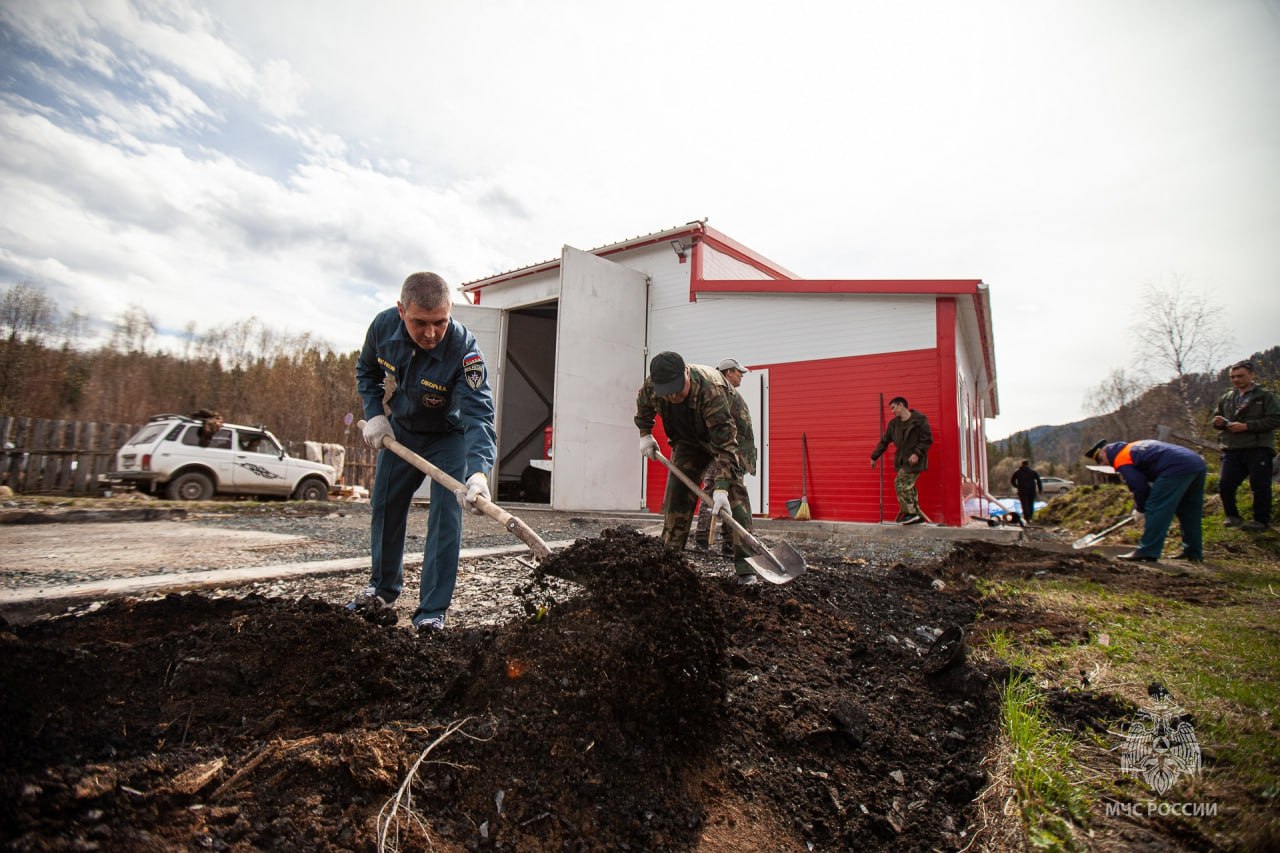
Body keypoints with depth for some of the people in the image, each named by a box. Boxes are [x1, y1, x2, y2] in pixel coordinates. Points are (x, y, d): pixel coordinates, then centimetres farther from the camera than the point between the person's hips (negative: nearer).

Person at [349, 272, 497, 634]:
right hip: (400, 430, 5)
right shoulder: (383, 326, -22)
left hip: (449, 437, -4)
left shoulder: (464, 349, -36)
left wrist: (478, 469, -60)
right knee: (384, 507, 14)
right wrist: (374, 414, -12)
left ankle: (431, 613, 1)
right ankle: (382, 589, 38)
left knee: (445, 516, -11)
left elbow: (478, 414, -45)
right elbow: (366, 371, 1)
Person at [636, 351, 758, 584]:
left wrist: (721, 487, -47)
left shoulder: (711, 390, -41)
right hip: (687, 440, 5)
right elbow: (643, 404, 5)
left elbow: (725, 444, -42)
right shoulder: (651, 385, -24)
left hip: (722, 437, -5)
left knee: (734, 493, -20)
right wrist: (645, 434, 1)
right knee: (676, 493, -1)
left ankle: (746, 569, -21)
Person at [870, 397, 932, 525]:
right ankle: (916, 514, 16)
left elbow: (927, 439, -11)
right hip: (902, 460, 7)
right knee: (908, 486, 8)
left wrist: (917, 453, -20)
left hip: (913, 460, -7)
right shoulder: (893, 423, 10)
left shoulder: (919, 419, -9)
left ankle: (911, 513, -2)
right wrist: (874, 457, 17)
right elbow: (884, 441, 16)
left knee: (901, 484, -12)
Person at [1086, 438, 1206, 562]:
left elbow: (1139, 486, -4)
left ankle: (1147, 553, -5)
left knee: (1156, 510, -5)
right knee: (1190, 511, 19)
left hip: (1177, 468, -10)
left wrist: (1140, 509, 13)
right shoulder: (1134, 448, 26)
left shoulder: (1121, 460, -3)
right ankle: (1194, 552, 28)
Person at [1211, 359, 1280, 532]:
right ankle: (1232, 516, 17)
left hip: (1258, 449, -4)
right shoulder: (1226, 399, 16)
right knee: (1225, 485, 1)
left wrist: (1246, 426, -16)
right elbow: (1216, 418, 24)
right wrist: (1218, 422, -1)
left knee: (1260, 486, 0)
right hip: (1232, 450, 4)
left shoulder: (1265, 396, 2)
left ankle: (1261, 520, 11)